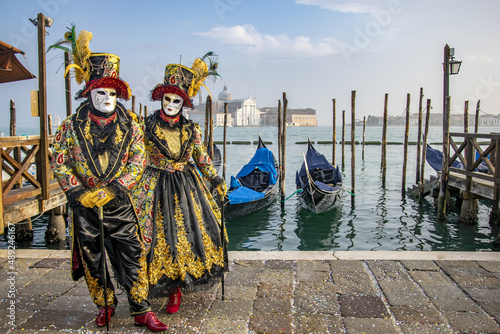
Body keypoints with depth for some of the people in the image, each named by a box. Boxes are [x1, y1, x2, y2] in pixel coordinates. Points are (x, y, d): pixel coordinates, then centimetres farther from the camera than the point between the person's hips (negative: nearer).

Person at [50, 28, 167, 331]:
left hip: (120, 203, -1)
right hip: (85, 205, 1)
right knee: (91, 258, 12)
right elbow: (59, 163, 0)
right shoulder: (72, 126, -1)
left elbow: (138, 161, -5)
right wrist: (78, 193, -12)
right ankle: (105, 305, 33)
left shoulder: (130, 127, -1)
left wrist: (110, 191, -15)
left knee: (133, 255, 0)